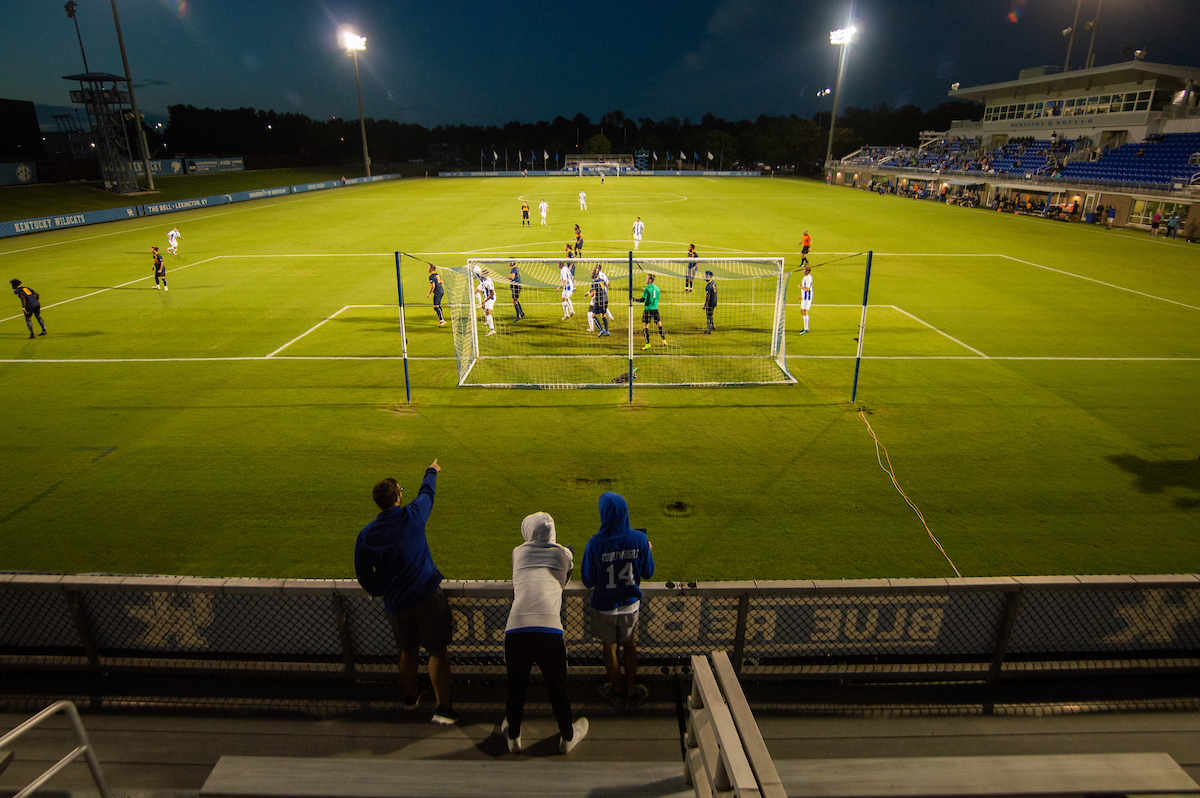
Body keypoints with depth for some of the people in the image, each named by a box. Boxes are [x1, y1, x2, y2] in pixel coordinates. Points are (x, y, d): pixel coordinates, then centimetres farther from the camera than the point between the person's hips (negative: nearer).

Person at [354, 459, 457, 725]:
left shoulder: (365, 535, 0)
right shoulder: (413, 517, -9)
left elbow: (363, 576, 8)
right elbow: (427, 492, 12)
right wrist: (431, 471, 32)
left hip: (395, 604, 4)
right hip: (427, 594, -4)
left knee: (408, 650, 23)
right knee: (438, 650, 5)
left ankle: (410, 695, 42)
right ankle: (443, 708, 8)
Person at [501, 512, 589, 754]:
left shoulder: (518, 552, 17)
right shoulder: (564, 553, 13)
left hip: (515, 628, 1)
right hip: (549, 630, -1)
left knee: (516, 686, 22)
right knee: (557, 687, 20)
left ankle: (513, 736, 41)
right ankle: (567, 736, 39)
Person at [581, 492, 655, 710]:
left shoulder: (595, 544, -25)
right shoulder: (639, 539, -18)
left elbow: (588, 582, -13)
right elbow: (648, 573, -4)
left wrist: (584, 562, 4)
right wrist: (647, 551, 14)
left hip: (605, 607, -2)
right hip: (631, 604, 2)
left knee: (610, 649, 21)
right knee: (630, 646, 24)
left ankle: (617, 691, 41)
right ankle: (632, 692, 38)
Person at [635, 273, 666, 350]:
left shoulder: (646, 288, -10)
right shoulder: (657, 288, 10)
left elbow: (643, 300, -17)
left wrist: (634, 299, -4)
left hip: (648, 309, -6)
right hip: (655, 309, 6)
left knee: (645, 326, -1)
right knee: (659, 324, 17)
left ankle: (648, 344, -8)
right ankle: (664, 340, 20)